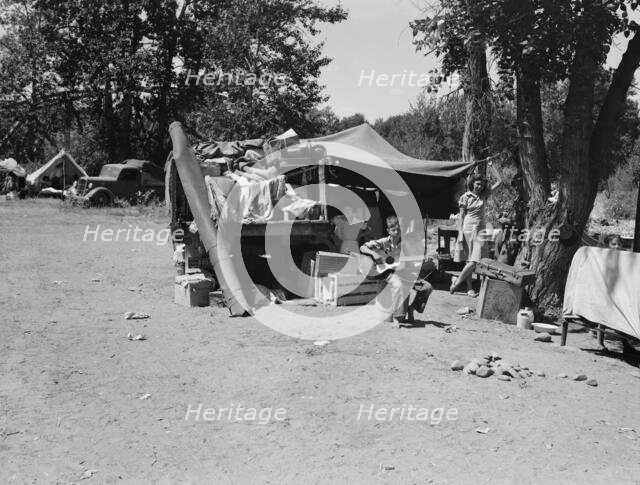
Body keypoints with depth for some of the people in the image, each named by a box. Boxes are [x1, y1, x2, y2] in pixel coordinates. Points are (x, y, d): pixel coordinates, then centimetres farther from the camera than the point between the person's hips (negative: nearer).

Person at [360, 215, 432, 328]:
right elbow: (362, 247, -8)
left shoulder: (406, 243, -1)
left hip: (405, 273, 4)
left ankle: (410, 309, 7)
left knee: (427, 287, -14)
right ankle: (396, 318, -29)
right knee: (399, 285, -38)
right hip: (387, 273, -4)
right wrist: (373, 253, -25)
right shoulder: (383, 243, -6)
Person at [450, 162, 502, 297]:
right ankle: (469, 288, 6)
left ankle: (457, 282, 2)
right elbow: (461, 216, 0)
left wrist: (491, 166, 7)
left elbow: (499, 181, 8)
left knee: (475, 260, -8)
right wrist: (460, 233, -7)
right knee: (471, 260, -3)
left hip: (481, 230, 3)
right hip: (468, 229, -3)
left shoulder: (484, 195, 8)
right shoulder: (465, 197, 0)